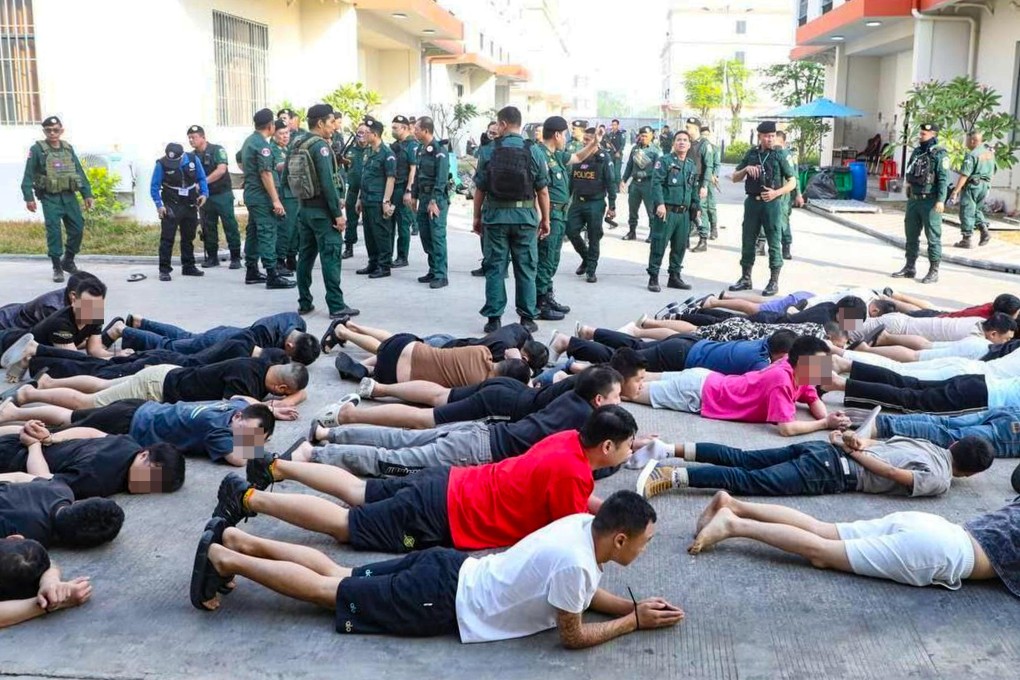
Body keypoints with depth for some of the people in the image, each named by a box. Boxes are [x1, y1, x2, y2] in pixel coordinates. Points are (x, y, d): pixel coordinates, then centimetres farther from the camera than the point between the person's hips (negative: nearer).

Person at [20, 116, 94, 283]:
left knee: (77, 228, 4)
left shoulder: (68, 148, 9)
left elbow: (80, 173, 12)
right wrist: (28, 197, -15)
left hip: (69, 196, 4)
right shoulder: (37, 149, -4)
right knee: (54, 231, -4)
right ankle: (57, 268, 5)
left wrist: (87, 194, 6)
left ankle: (68, 261, 25)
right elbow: (28, 176, -7)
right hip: (50, 198, -4)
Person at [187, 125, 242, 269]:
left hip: (222, 194, -6)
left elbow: (221, 170, -17)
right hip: (205, 196, 6)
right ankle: (212, 257, 17)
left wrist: (203, 182, -19)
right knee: (208, 228, 8)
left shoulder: (217, 150, -6)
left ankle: (235, 258, -1)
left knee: (230, 226, -5)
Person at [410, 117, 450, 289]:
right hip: (423, 197, 8)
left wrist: (434, 201, -21)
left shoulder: (440, 150, -12)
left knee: (437, 236, -9)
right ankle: (433, 270, 19)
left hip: (437, 198, -8)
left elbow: (441, 178, -18)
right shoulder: (421, 149, 13)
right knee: (425, 236, 10)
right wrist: (414, 196, 15)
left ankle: (441, 275, -7)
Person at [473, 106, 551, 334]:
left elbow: (480, 188, -1)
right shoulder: (534, 151, -3)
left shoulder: (488, 151, -3)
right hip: (525, 215, 0)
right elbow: (542, 190, -2)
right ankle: (527, 317, 12)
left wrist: (477, 217, 10)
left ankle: (494, 318, 8)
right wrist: (545, 220, 7)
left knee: (495, 268, 7)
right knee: (525, 269, 8)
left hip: (495, 215, 0)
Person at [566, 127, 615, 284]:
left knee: (593, 238, 0)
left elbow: (611, 182, -5)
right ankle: (586, 258, 24)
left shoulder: (603, 158, -5)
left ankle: (591, 270, 11)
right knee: (571, 231, 0)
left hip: (595, 203, -5)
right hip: (577, 201, 5)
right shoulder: (577, 155, 9)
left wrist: (612, 206, -8)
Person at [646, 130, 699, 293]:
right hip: (666, 211, -6)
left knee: (680, 246, 11)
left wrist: (697, 207, 18)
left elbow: (694, 189, 24)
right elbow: (656, 183, -13)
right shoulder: (665, 160, -3)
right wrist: (660, 203, -23)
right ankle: (653, 278, 2)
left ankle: (674, 276, 22)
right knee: (659, 245, -5)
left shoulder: (692, 165, 17)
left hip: (684, 213, 6)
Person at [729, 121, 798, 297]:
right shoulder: (751, 155, 9)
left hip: (771, 203, -3)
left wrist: (776, 193, -14)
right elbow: (735, 178, 13)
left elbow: (792, 182, 1)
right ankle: (746, 279, 19)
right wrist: (746, 169, -7)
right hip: (752, 202, 4)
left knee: (774, 243, 0)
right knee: (747, 241, 8)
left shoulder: (780, 156, 0)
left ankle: (774, 282, 7)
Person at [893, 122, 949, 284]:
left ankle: (934, 272, 3)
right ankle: (909, 268, 22)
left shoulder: (939, 154, -10)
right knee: (911, 235, 13)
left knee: (933, 237, -1)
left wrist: (941, 200, -22)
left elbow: (943, 179, -16)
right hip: (913, 200, 7)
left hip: (930, 201, -7)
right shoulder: (916, 151, 12)